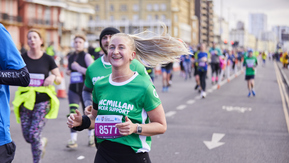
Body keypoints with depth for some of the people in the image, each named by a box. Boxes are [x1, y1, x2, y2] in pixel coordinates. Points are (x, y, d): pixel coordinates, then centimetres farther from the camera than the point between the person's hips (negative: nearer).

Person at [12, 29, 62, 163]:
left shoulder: (47, 59, 0)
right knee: (27, 137, 6)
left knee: (33, 134, -11)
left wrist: (53, 77, -17)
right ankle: (42, 142, 40)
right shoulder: (22, 58, 2)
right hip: (26, 101, 2)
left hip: (42, 101, -2)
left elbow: (59, 79, 4)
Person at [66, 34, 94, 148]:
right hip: (73, 88, 4)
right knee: (73, 113, -8)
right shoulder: (70, 57, 12)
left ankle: (91, 135, 28)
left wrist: (78, 67, -15)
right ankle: (73, 139, -9)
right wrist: (68, 71, 9)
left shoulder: (86, 56, -5)